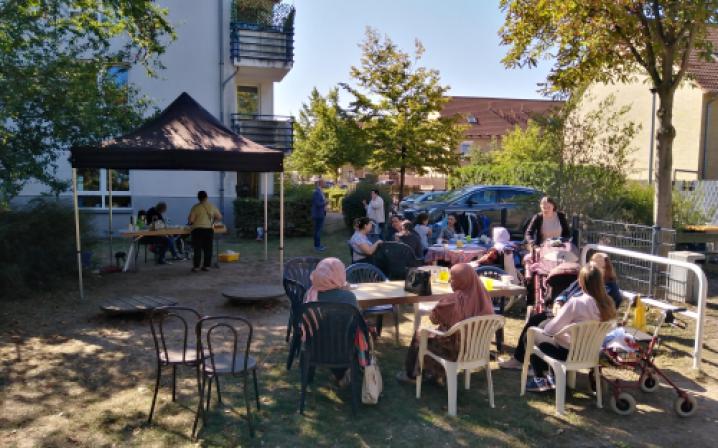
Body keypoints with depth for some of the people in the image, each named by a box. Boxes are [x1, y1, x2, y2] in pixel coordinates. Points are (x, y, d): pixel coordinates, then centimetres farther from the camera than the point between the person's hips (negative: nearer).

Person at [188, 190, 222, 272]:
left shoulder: (195, 207, -4)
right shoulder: (212, 207, 5)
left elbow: (190, 220, -8)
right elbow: (219, 217, 10)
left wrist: (191, 222, 13)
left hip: (197, 230, -2)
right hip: (209, 229, 2)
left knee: (197, 249, 2)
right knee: (208, 249, 9)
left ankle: (196, 266, 2)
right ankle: (206, 265, 12)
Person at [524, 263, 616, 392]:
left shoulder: (576, 302, -26)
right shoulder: (608, 304, -7)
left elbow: (552, 328, -18)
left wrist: (542, 331, 3)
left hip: (569, 352, -7)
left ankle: (540, 379, 17)